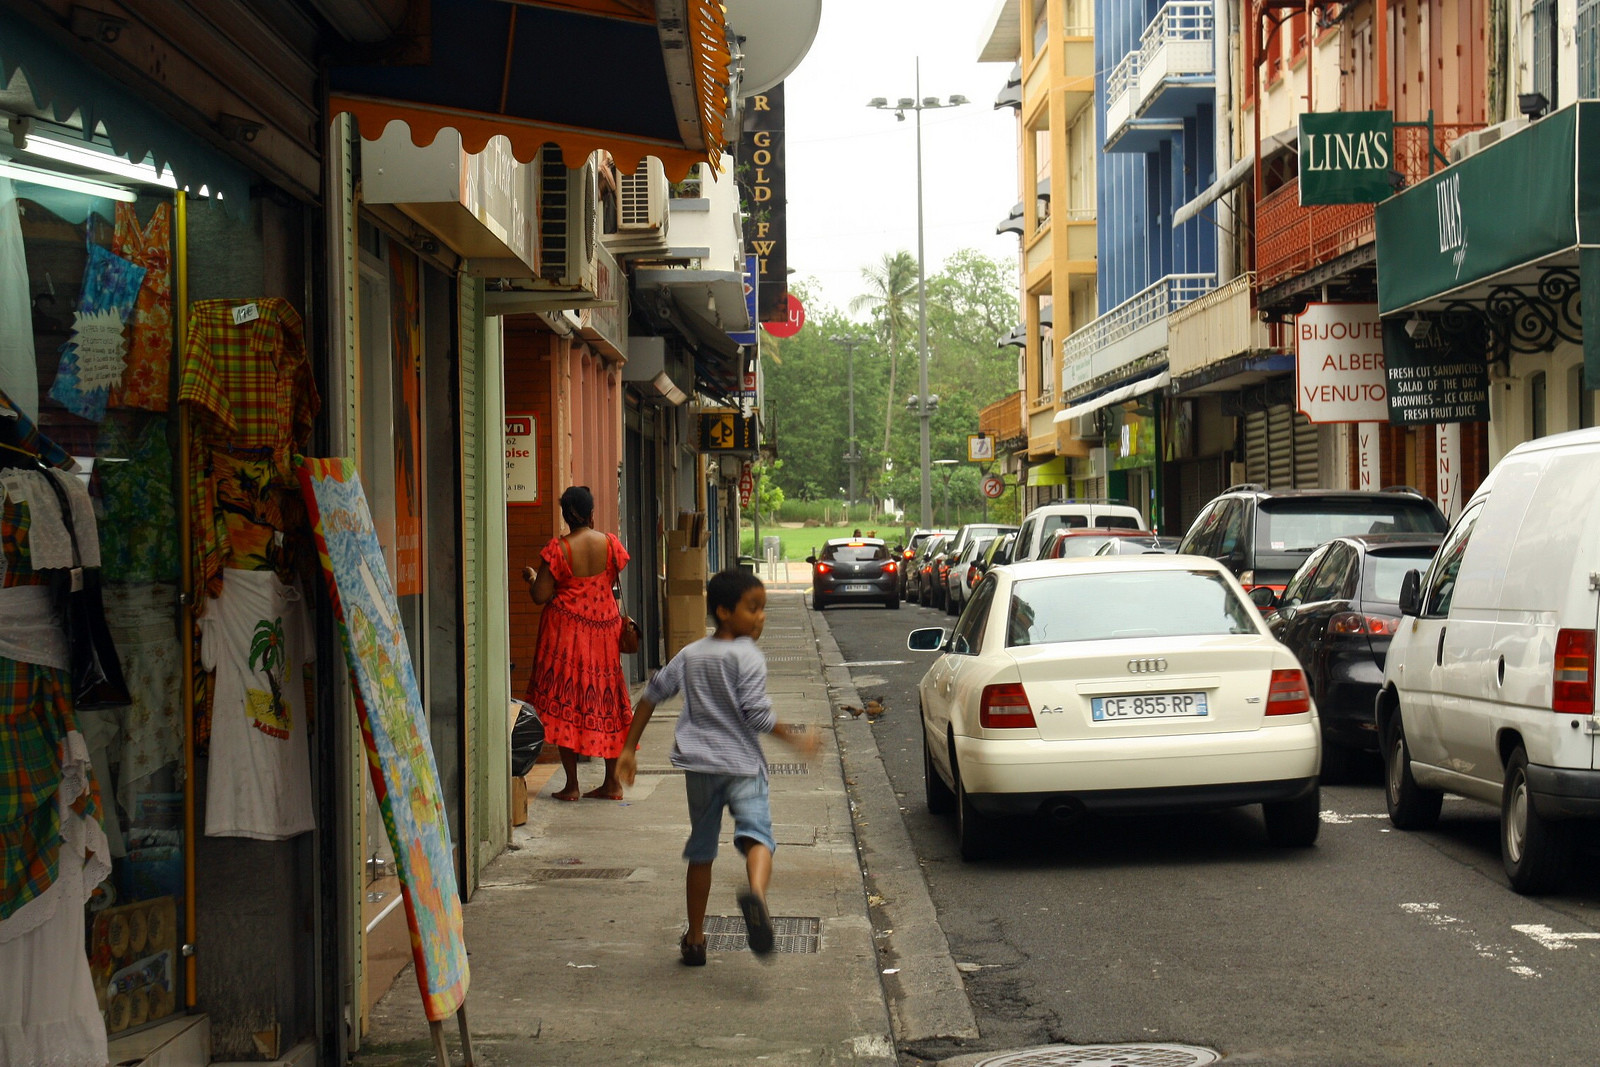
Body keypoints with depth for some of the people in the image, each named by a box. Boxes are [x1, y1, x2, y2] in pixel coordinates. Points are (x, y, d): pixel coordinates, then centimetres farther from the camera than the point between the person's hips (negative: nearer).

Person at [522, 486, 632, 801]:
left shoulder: (558, 549, -13)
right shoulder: (610, 543, -4)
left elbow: (541, 596, -11)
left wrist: (531, 577, 9)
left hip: (566, 631, -3)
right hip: (603, 628, 3)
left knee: (565, 704, 3)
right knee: (605, 700, 11)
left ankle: (571, 784, 2)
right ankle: (612, 782, 12)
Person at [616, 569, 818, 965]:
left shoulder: (690, 655, 13)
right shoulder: (748, 657, -6)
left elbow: (651, 695, 15)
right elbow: (757, 715, -13)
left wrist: (630, 749, 22)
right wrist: (796, 738, 1)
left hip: (699, 765, 5)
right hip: (742, 763, -5)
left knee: (701, 851, 17)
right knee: (756, 833, -19)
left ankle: (694, 939, 22)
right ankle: (756, 893, -51)